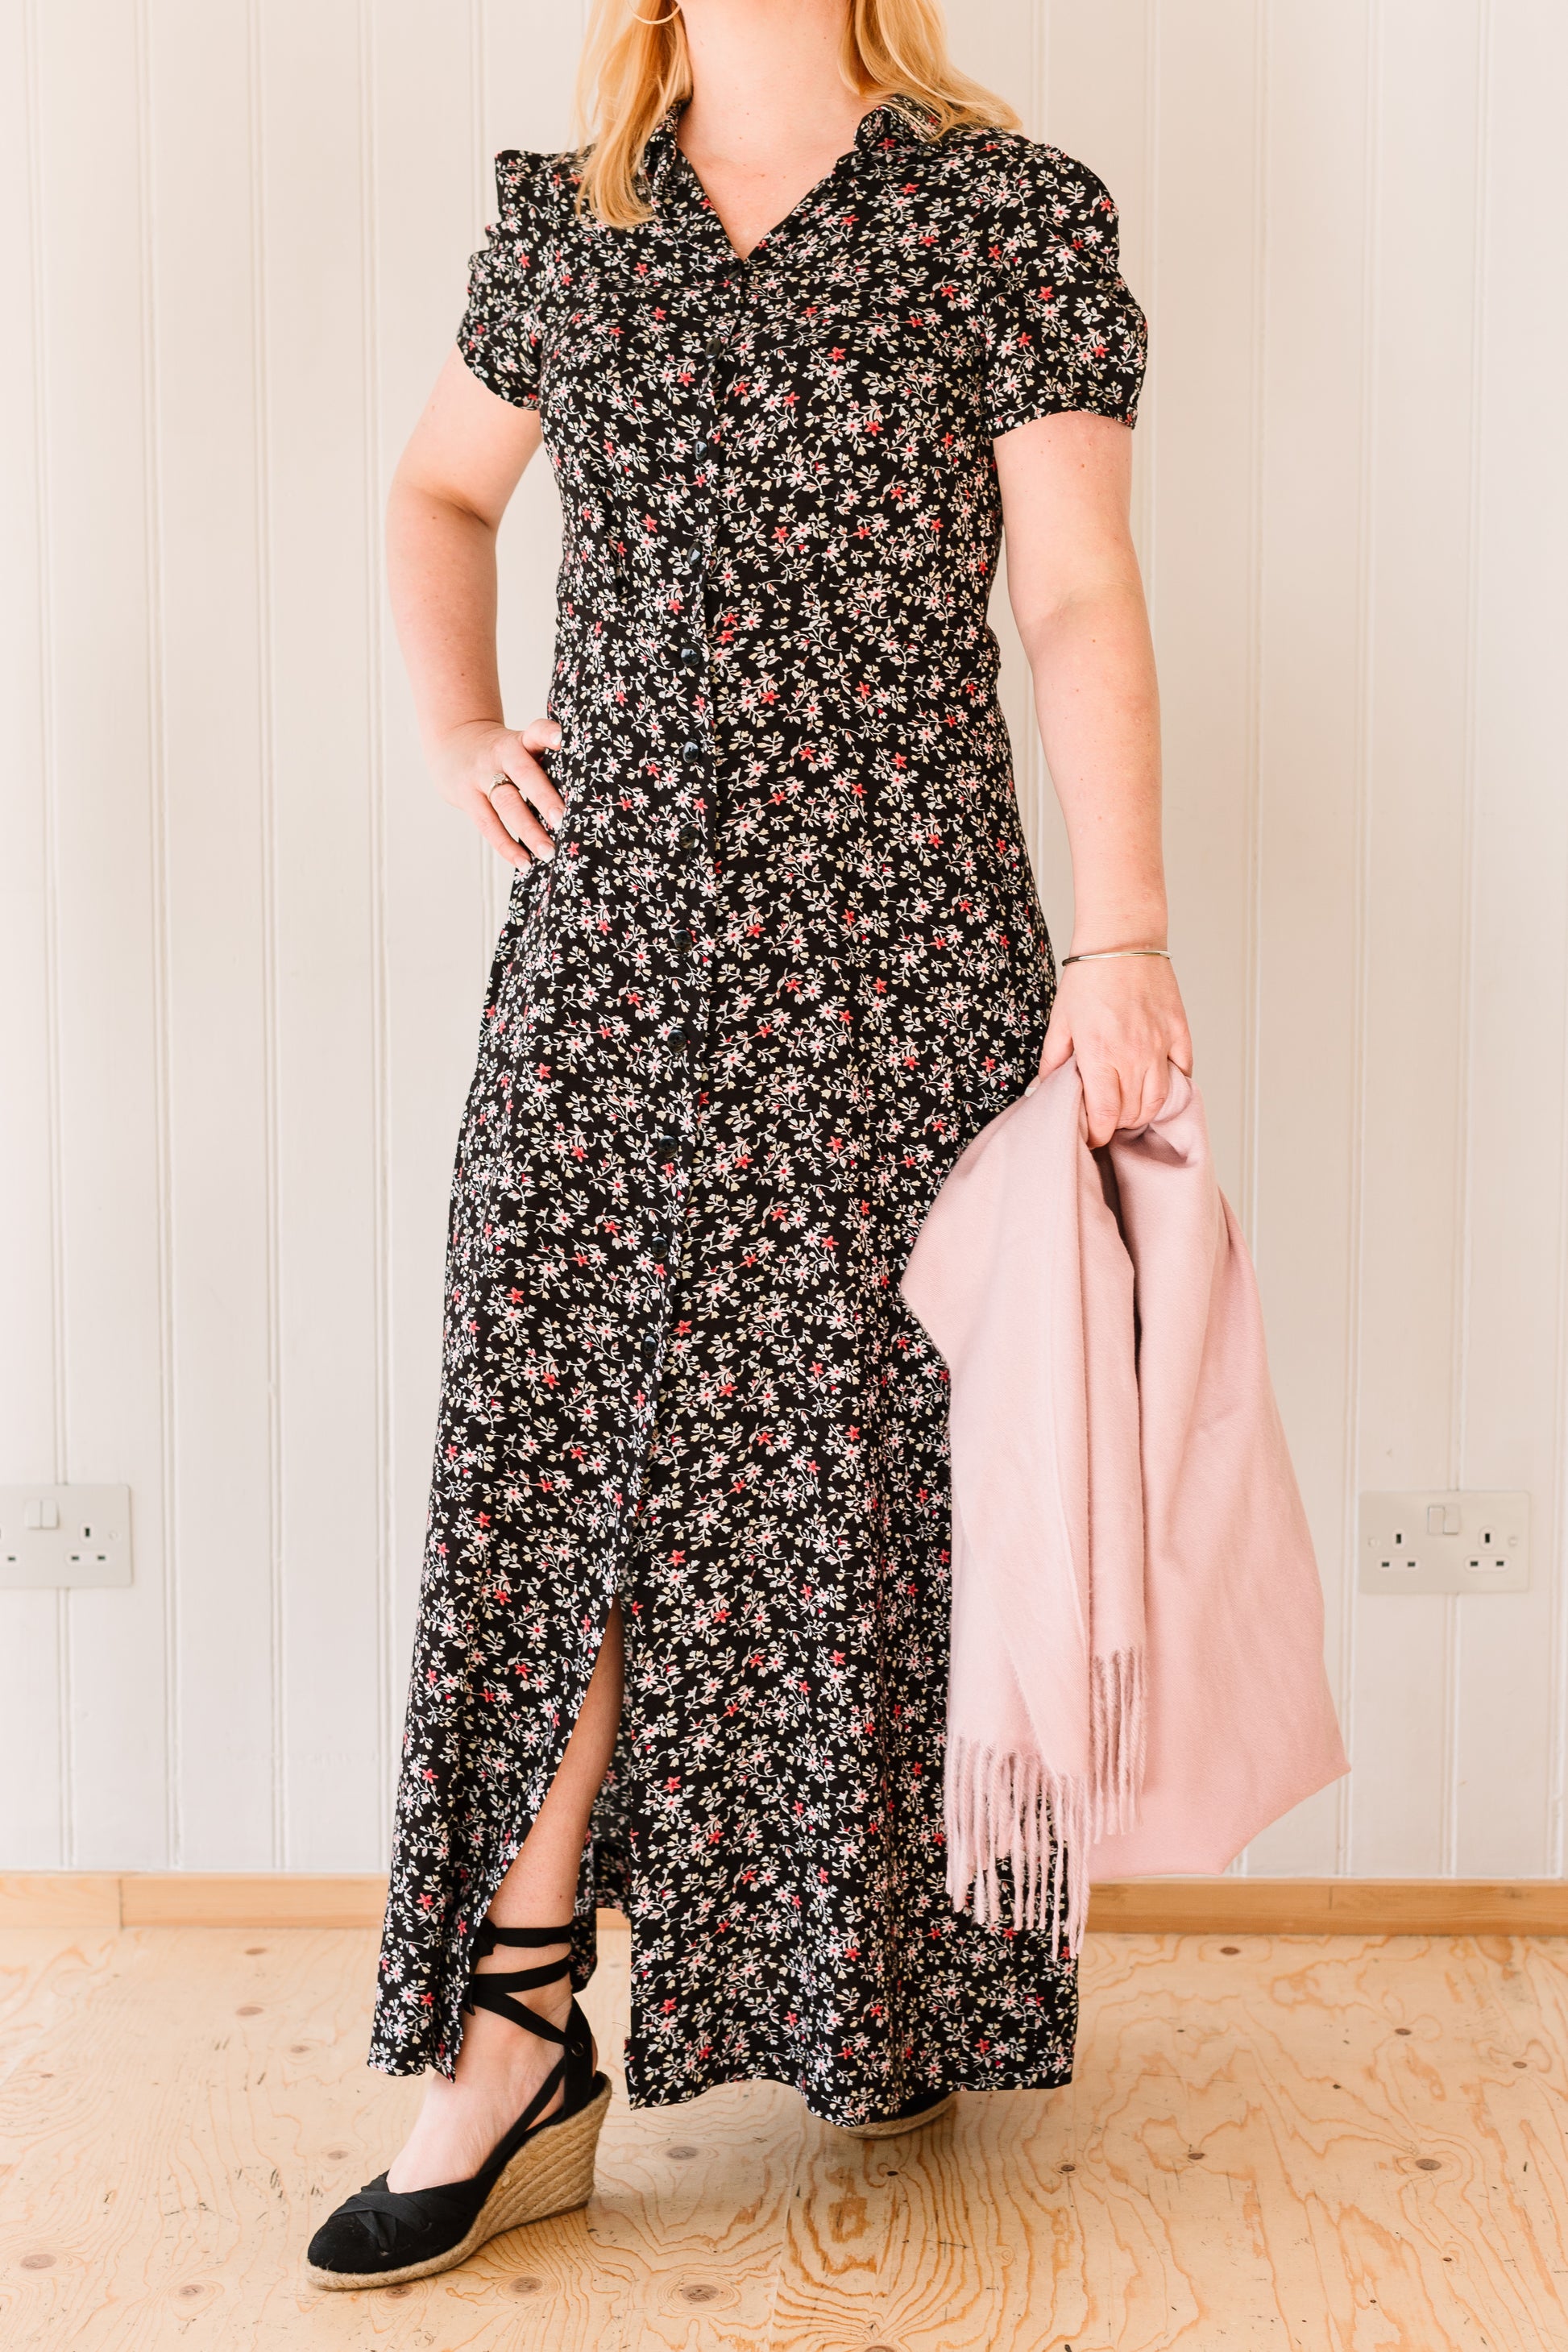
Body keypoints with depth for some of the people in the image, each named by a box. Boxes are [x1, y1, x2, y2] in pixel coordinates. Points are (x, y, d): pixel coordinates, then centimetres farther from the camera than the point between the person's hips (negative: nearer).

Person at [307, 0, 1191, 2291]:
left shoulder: (1010, 211, 2)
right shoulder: (565, 217, 14)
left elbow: (1081, 599, -5)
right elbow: (439, 487, 29)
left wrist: (1123, 941, -13)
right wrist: (457, 728, 12)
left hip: (893, 941, -3)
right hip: (610, 926, 3)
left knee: (862, 1453, 3)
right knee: (557, 1436, -2)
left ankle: (900, 2006, 23)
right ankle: (523, 2049, 5)